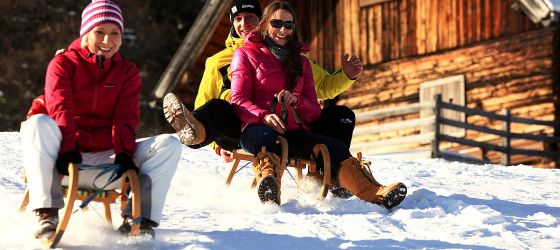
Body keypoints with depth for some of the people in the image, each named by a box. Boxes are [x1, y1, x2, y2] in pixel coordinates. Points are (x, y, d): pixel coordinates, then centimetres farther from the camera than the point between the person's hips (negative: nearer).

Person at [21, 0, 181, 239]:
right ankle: (47, 214, -34)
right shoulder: (63, 63, 5)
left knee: (169, 144, -15)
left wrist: (124, 153, -19)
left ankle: (139, 218, -20)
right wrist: (67, 149, -28)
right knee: (39, 123, -35)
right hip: (66, 158, -3)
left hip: (105, 159, 3)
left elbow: (126, 117, 1)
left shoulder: (127, 72, 14)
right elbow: (60, 108, -11)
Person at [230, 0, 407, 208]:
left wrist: (296, 100, -6)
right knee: (267, 137, -40)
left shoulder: (301, 62, 25)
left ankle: (374, 193, -46)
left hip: (293, 134, 4)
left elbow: (314, 111, 18)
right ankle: (268, 187, -71)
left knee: (334, 148, -24)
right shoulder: (246, 54, 13)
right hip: (258, 128, -4)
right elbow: (238, 100, -1)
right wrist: (264, 116, -22)